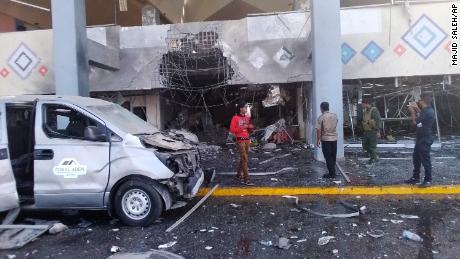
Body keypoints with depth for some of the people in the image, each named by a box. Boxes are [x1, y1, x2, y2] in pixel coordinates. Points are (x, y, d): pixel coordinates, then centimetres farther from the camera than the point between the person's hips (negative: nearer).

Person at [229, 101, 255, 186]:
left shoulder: (247, 117, 11)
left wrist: (251, 127, -3)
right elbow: (232, 129, -11)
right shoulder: (235, 118, -7)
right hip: (240, 140, -7)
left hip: (247, 139, 7)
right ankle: (246, 179, -11)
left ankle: (239, 174, 30)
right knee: (244, 159, -11)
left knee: (244, 158, 14)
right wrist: (242, 127, -16)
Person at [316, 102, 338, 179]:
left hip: (325, 139, -5)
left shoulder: (321, 117, -11)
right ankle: (333, 171, 22)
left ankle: (331, 174, 2)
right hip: (334, 138, 5)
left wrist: (318, 140, -6)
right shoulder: (335, 116, 5)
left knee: (328, 157, 0)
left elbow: (319, 130, -13)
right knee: (333, 156, 14)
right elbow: (335, 125, 16)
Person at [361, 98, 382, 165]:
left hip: (373, 131, -8)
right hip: (366, 131, 9)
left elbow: (379, 121, -17)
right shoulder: (365, 111, 11)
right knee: (365, 146, 10)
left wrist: (378, 131, -21)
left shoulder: (374, 110, -14)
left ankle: (373, 159, 14)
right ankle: (375, 157, 25)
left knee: (372, 146, 0)